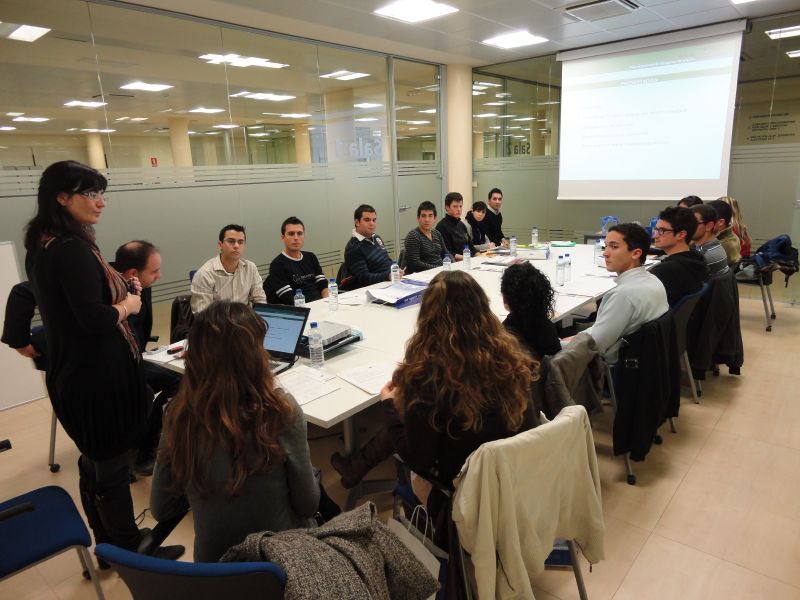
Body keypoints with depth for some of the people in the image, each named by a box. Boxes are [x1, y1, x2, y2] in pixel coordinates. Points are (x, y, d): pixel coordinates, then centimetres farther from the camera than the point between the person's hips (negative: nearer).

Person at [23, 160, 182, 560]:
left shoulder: (42, 245, 8)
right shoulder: (72, 247, -22)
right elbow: (95, 319, -27)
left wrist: (120, 289, 3)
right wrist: (128, 305, -8)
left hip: (70, 373, 10)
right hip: (97, 376, -10)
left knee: (93, 463, 21)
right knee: (113, 467, 6)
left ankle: (109, 544, 40)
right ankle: (132, 553, 25)